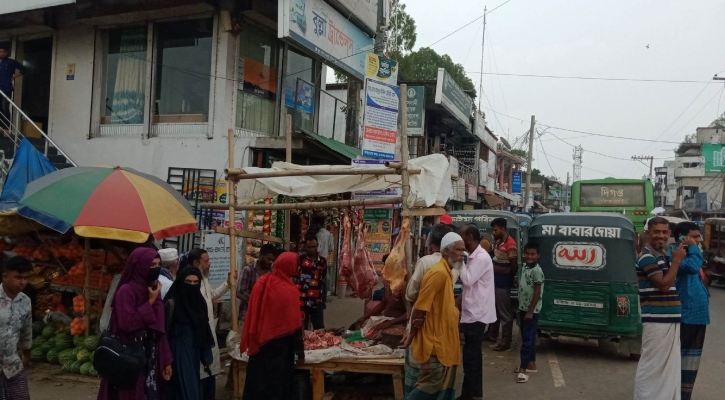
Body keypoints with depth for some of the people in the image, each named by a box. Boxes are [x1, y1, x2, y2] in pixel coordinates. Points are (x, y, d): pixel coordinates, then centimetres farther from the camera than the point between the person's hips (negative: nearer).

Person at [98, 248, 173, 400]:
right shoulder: (126, 290, -12)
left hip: (151, 358, 6)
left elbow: (160, 329, 9)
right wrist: (150, 302, -16)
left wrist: (166, 359, 8)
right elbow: (127, 323, -22)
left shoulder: (153, 289, 8)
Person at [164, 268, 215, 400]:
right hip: (179, 350, -6)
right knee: (187, 389, -5)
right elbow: (165, 331, -10)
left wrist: (206, 356, 10)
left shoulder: (200, 302, 4)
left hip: (195, 350, 6)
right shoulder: (172, 303, -13)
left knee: (194, 387, 12)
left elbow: (204, 330, 9)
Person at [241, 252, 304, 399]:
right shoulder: (289, 290, -19)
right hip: (279, 345, -5)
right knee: (276, 382, 9)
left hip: (259, 343, 5)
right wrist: (300, 352, -6)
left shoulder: (262, 282, -3)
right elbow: (295, 325, -15)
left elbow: (252, 315, 5)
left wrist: (251, 341, 15)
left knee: (258, 379, 18)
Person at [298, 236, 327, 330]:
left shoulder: (322, 261, 5)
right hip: (301, 301, -3)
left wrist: (324, 299, 14)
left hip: (317, 301, 3)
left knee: (319, 329, 9)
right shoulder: (300, 259, -6)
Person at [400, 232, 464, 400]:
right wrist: (412, 335, -11)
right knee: (430, 385, -4)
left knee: (445, 386, 14)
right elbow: (420, 307, -19)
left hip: (444, 341, 10)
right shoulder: (438, 273, -19)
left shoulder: (447, 272, 12)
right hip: (434, 342, -10)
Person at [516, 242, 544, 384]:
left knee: (527, 339, -7)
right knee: (528, 338, 16)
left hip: (531, 310, -9)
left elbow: (537, 292, -19)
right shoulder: (524, 267, 8)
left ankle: (523, 369, -7)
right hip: (523, 308, 9)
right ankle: (531, 364, 26)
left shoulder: (537, 270, -18)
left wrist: (530, 311, -19)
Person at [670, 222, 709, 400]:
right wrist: (693, 248, -17)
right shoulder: (673, 253, -12)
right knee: (680, 356, -3)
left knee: (692, 356, 16)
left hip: (698, 314, 10)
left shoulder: (689, 253, 17)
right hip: (684, 315, -9)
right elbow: (692, 266, -29)